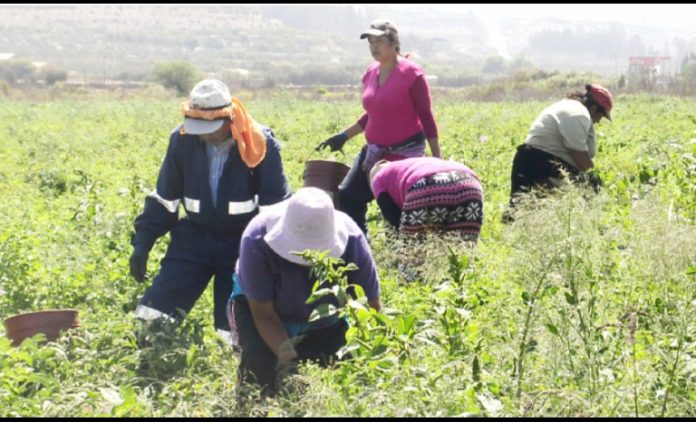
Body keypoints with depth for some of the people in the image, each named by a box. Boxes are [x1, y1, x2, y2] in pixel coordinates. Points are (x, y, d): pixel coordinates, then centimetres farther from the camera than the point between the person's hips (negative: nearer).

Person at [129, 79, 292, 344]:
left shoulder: (260, 144, -16)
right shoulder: (183, 139, -8)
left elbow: (277, 207, -9)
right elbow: (164, 197, 4)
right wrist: (142, 243, 0)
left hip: (242, 243, -3)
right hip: (194, 238, 3)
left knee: (234, 330, -6)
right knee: (151, 315, -5)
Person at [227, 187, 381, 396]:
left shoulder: (351, 240, -32)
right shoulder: (257, 240, -36)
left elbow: (371, 309, -26)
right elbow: (264, 315, -28)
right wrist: (287, 354, -42)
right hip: (258, 305, -2)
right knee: (263, 367, -27)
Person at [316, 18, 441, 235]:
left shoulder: (411, 74, -12)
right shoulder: (370, 73, 7)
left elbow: (426, 116, -9)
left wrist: (437, 159, -10)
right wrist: (344, 136, 17)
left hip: (406, 152, -7)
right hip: (375, 151, 7)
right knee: (347, 195, 1)